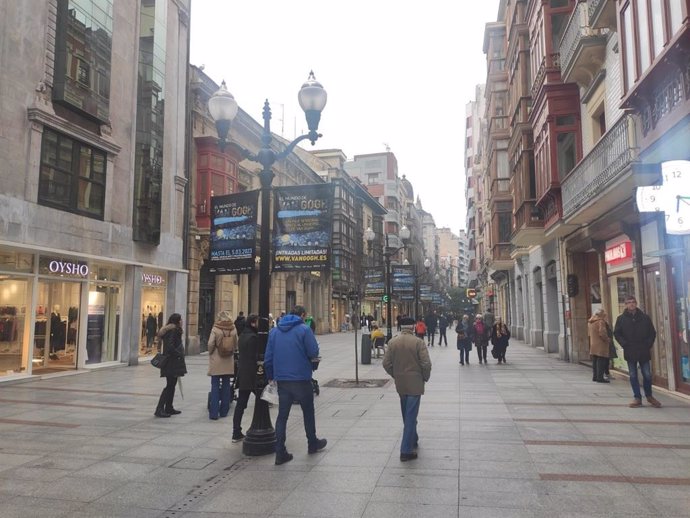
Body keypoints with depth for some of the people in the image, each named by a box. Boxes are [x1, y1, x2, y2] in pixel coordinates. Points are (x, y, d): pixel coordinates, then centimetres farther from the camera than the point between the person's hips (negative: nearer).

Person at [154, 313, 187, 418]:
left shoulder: (172, 330, 16)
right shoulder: (173, 331, -16)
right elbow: (170, 347, -26)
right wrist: (179, 355, -16)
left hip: (171, 363, 10)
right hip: (172, 363, -10)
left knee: (171, 385, 15)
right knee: (170, 385, -7)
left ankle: (169, 408, 22)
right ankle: (159, 409, -7)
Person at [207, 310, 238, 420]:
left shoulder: (215, 329, -11)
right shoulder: (233, 330, -2)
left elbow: (210, 344, -12)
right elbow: (236, 345, 3)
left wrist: (211, 353, 7)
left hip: (216, 361, -3)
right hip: (229, 362, 3)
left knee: (215, 386, 2)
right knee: (226, 386, 11)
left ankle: (214, 412, 0)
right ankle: (224, 411, 17)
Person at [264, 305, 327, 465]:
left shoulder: (274, 331, 6)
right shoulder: (304, 329, -10)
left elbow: (268, 357, 6)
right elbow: (314, 353, -14)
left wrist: (271, 377, 15)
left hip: (281, 380, 4)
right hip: (301, 379, -4)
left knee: (282, 415, 9)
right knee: (308, 413, 16)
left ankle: (280, 453, 7)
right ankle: (313, 444, 31)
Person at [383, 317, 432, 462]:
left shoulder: (392, 342, -1)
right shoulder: (418, 342, -12)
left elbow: (386, 363, -1)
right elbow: (426, 364, -16)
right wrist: (425, 378, 1)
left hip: (400, 384, 4)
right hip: (414, 383, -4)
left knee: (407, 415, 21)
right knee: (411, 416, 0)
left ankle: (413, 440, 37)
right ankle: (406, 450, 0)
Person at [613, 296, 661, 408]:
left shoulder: (645, 318, 7)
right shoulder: (621, 318, 4)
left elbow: (652, 333, 10)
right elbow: (616, 333, 4)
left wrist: (648, 344, -1)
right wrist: (624, 344, -6)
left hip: (644, 351, 0)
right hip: (630, 352, 0)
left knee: (647, 375, 3)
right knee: (633, 376, 3)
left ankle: (649, 396, 23)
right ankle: (637, 398, 12)